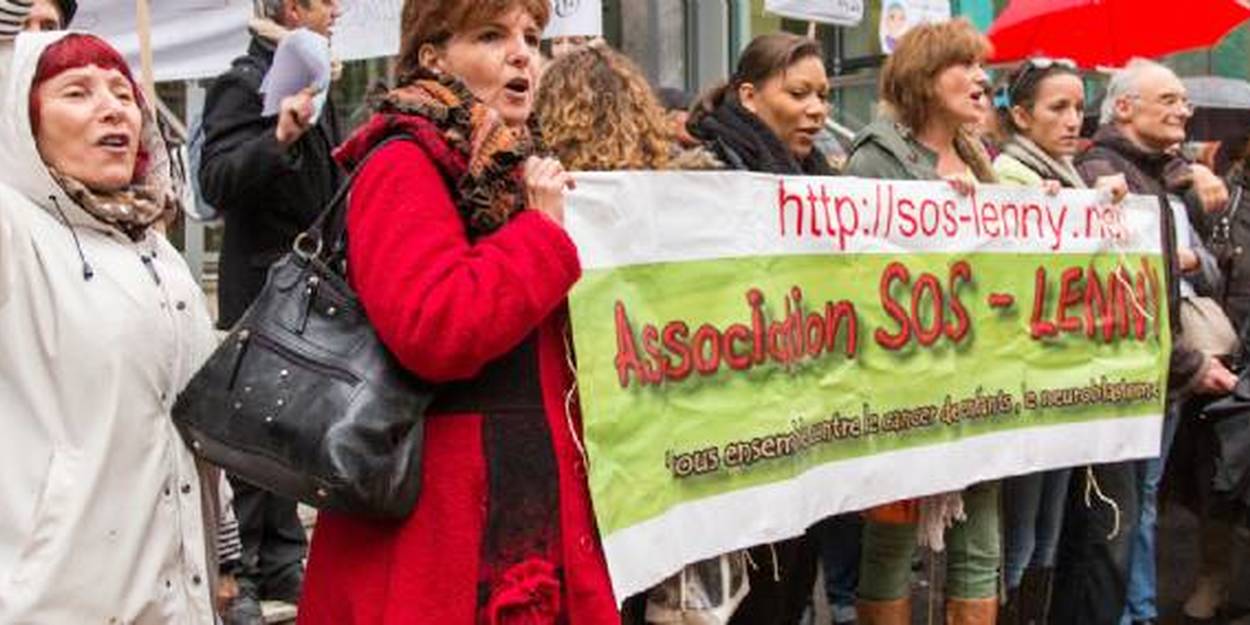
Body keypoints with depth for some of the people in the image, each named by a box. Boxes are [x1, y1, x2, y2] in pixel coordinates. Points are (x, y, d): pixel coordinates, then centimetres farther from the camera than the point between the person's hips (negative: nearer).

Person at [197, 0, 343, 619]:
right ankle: (240, 576, 7)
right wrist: (278, 139, -34)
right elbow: (217, 181, -21)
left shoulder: (311, 81, 13)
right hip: (264, 294, -8)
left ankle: (281, 563, 23)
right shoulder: (244, 84, -11)